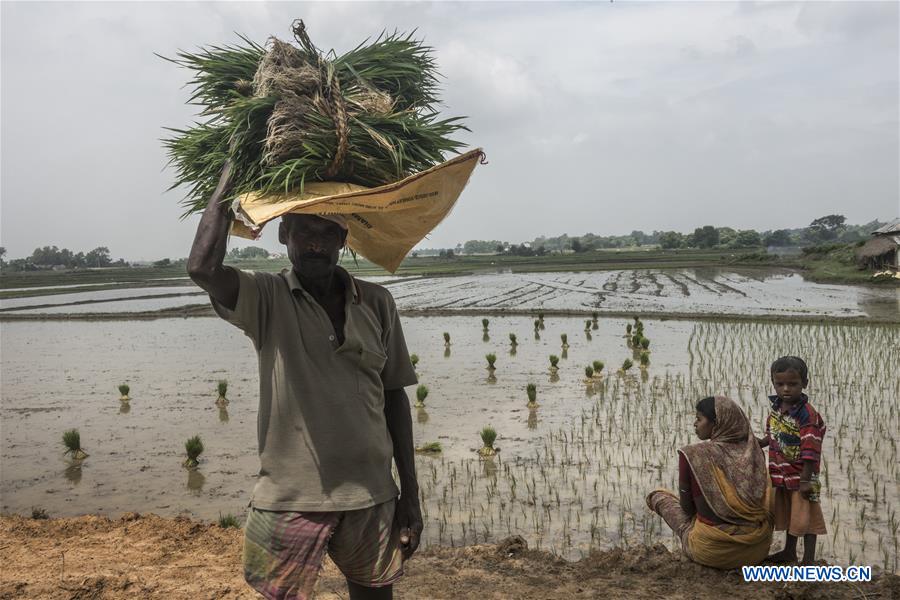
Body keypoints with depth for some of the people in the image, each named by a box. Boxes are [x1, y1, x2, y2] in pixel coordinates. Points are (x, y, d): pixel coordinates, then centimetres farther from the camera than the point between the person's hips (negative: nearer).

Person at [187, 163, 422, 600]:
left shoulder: (376, 302, 1)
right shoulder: (266, 299, -5)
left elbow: (394, 397, 6)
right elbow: (202, 268, -25)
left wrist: (410, 494, 5)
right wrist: (230, 174, -15)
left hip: (372, 498, 3)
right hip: (291, 500, -2)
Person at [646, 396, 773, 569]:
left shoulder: (692, 455, -15)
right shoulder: (754, 451, -4)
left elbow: (687, 506, -2)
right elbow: (762, 499, 10)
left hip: (714, 550, -4)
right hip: (758, 548, 4)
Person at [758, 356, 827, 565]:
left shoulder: (807, 415, -23)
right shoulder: (776, 408, 1)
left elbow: (810, 452, -23)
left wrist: (805, 480, -23)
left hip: (801, 476, -8)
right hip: (782, 475, 8)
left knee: (805, 517, 3)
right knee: (788, 514, 22)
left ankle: (809, 559, 17)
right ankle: (789, 552, 39)